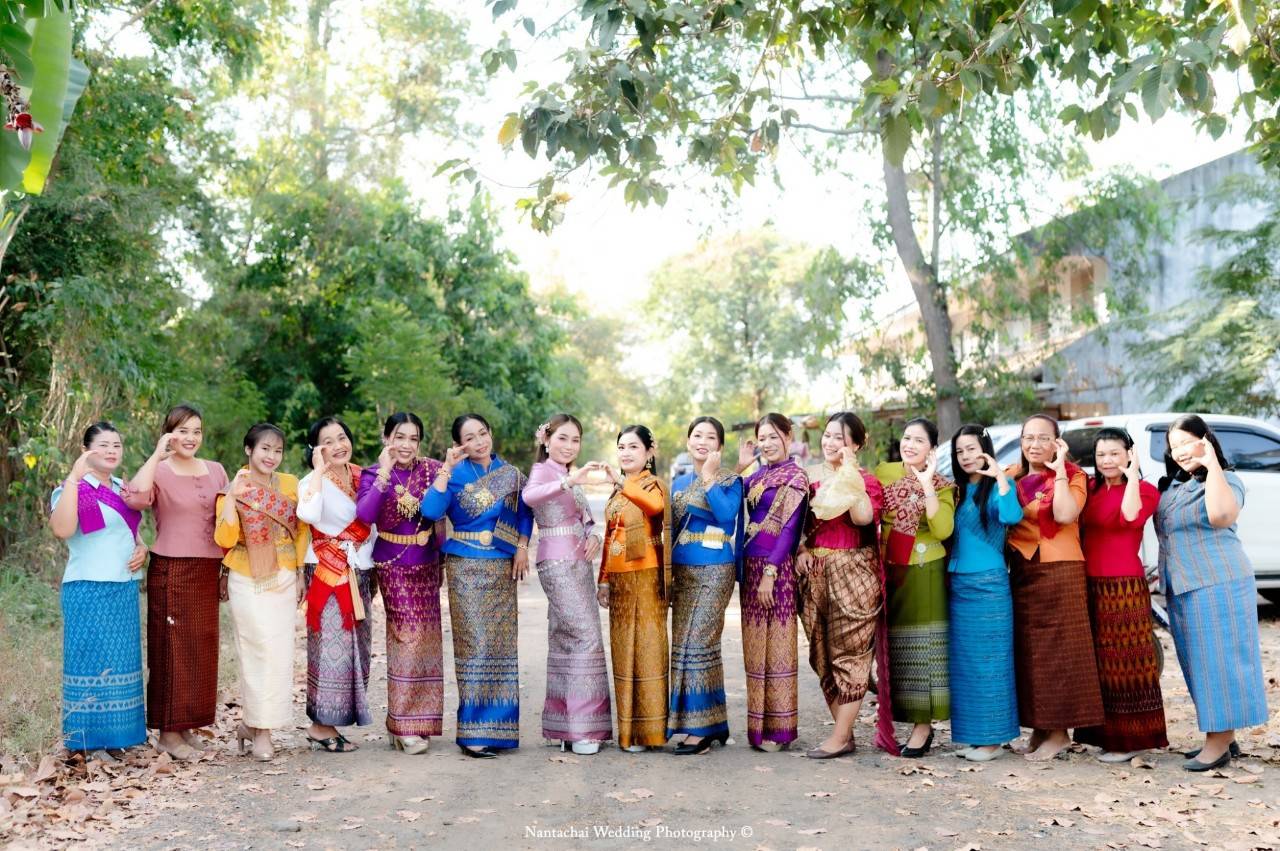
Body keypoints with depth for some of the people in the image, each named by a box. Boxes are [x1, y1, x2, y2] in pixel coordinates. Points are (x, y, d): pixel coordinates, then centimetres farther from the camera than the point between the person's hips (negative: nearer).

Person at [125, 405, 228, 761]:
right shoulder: (159, 471, -5)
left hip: (207, 571, 5)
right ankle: (169, 731, 7)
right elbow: (135, 498, -28)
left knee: (202, 648, 10)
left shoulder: (216, 471, 11)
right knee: (173, 646, -1)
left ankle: (188, 724, 22)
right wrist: (157, 455, -24)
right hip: (171, 571, -5)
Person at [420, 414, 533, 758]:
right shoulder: (456, 475, -2)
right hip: (466, 569, -4)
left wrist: (522, 546, 5)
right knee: (475, 644, -8)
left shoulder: (510, 474, 9)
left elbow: (524, 511, 19)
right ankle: (472, 731, -2)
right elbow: (431, 511, -17)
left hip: (503, 569, 4)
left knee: (501, 644, 5)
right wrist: (446, 468, -19)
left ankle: (496, 727, 15)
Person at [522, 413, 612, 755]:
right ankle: (581, 727, -9)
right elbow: (529, 496, -33)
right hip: (559, 562, -9)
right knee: (586, 637, -12)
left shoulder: (568, 475, 19)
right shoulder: (543, 470, -8)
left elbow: (584, 519, 24)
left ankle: (563, 724, 15)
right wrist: (569, 481, -46)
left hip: (578, 562, 9)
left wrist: (593, 536, 2)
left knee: (566, 640, 10)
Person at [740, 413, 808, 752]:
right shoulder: (759, 475, 16)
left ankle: (778, 727, 5)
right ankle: (760, 722, 20)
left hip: (776, 569, -8)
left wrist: (770, 573, -17)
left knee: (776, 647, -2)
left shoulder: (795, 477, -7)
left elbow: (790, 528, -13)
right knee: (755, 647, 11)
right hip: (751, 567, 8)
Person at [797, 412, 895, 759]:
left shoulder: (867, 480, -2)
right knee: (823, 653, 8)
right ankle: (844, 731, 17)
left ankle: (841, 737, 0)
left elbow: (864, 517, -22)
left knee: (849, 652, -3)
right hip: (815, 573, 6)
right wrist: (800, 551, 0)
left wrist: (850, 474, -22)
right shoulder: (810, 476, 12)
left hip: (853, 572, -5)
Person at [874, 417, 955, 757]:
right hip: (889, 571, 4)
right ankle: (899, 716, 20)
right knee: (894, 648, 9)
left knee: (922, 649, -2)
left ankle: (923, 725, 6)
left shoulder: (941, 485, -4)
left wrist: (926, 483, -21)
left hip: (925, 573, -3)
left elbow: (943, 530, -20)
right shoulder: (884, 472, 4)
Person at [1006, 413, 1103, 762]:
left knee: (1058, 650, -4)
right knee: (1027, 650, 7)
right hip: (1021, 572, 6)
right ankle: (1038, 727, 17)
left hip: (1060, 572, -5)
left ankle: (1059, 731, 2)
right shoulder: (1014, 477, 13)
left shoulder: (1072, 475, -1)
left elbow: (1065, 515, -20)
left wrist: (1059, 470, -15)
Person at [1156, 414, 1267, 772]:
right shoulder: (1172, 485, 13)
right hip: (1181, 587, 8)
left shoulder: (1225, 480, -9)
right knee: (1199, 662, 12)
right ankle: (1224, 737, 22)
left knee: (1217, 659, -5)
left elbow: (1221, 515, -32)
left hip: (1217, 583, -8)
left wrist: (1212, 464, -25)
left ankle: (1219, 743, 0)